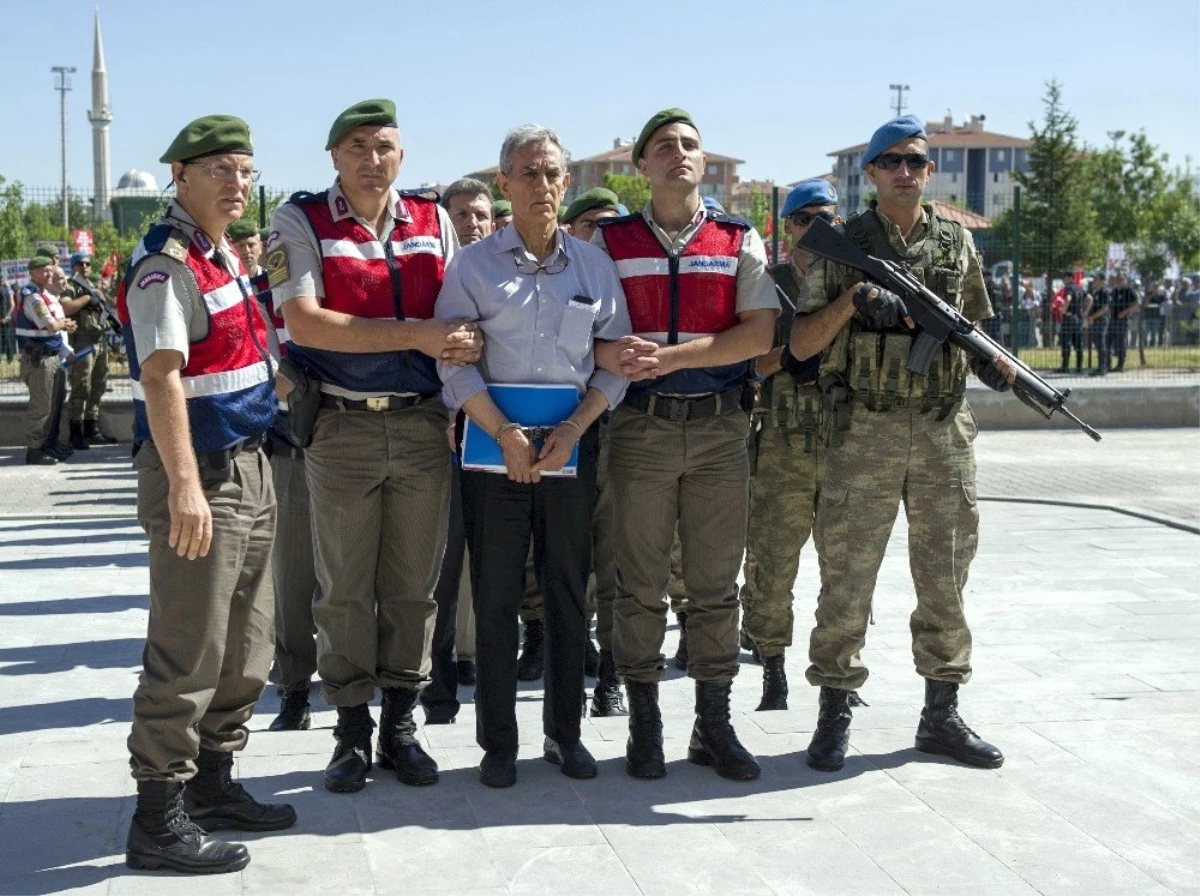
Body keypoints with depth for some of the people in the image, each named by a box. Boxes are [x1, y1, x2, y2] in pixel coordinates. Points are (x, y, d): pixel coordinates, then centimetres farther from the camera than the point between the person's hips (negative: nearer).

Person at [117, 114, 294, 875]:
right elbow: (160, 377, -24)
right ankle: (159, 820, 2)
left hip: (248, 467, 10)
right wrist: (185, 485, -30)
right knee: (187, 656, -6)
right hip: (199, 475, -10)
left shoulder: (226, 256, 14)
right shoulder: (166, 265, -15)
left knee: (245, 648, 16)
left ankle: (213, 785, 28)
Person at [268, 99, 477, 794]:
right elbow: (305, 321, -15)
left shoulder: (433, 222, 8)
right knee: (345, 590, 5)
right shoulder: (302, 222, -3)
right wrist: (413, 334, -20)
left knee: (414, 585, 9)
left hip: (423, 424, 3)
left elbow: (461, 312, 14)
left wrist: (467, 341, -11)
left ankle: (401, 726, 22)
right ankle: (353, 731, 18)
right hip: (341, 428, -3)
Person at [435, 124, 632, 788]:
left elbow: (616, 360, 6)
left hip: (573, 442, 2)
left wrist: (573, 430, -8)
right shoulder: (473, 266, 1)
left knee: (569, 593, 7)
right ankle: (497, 743, 12)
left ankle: (564, 732, 20)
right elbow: (453, 361, -5)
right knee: (496, 597, 2)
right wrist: (505, 433, -14)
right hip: (495, 443, -2)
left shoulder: (595, 265, 8)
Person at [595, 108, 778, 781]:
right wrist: (619, 357, -16)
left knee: (716, 586, 6)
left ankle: (714, 724, 16)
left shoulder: (740, 240, 8)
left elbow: (761, 332, -4)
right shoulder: (611, 240, 8)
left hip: (720, 428, 1)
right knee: (641, 586, 3)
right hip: (640, 428, 0)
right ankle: (645, 725, 13)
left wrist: (671, 356, -15)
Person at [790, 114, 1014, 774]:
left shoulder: (957, 242, 11)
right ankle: (835, 714, 12)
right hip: (864, 433, -3)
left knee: (945, 575, 8)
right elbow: (800, 344, -1)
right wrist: (851, 298, -17)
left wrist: (996, 365, -4)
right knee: (847, 576, 1)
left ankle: (941, 715, 19)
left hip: (944, 431, 3)